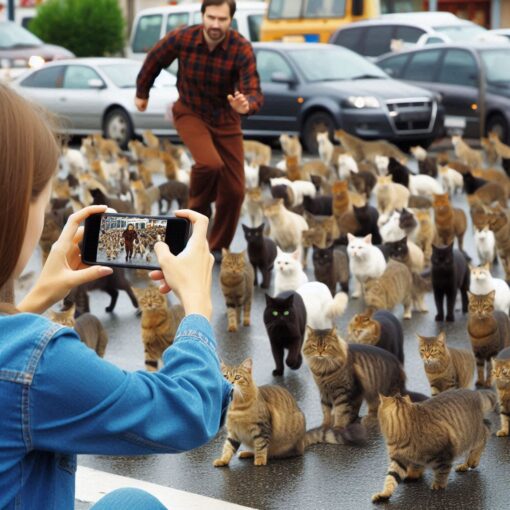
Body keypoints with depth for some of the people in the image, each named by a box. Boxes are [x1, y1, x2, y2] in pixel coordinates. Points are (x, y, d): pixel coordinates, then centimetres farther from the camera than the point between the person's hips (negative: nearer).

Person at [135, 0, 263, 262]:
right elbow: (154, 61, -1)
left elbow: (254, 93, -31)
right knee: (210, 163, -30)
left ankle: (218, 248, 22)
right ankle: (198, 209, 2)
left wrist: (245, 105, -55)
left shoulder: (242, 49, -24)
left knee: (234, 191, 1)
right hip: (190, 114, -2)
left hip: (225, 118, 2)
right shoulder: (182, 38, -22)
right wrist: (142, 92, 13)